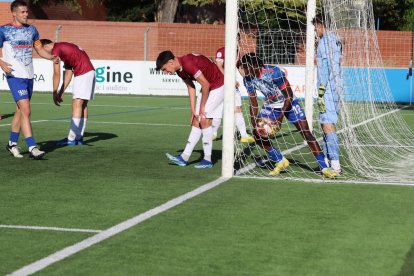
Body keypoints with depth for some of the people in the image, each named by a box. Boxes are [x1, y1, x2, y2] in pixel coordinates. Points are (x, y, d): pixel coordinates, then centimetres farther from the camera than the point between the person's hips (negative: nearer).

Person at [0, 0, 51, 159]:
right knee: (26, 110, -16)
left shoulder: (31, 30, 12)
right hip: (15, 76, -6)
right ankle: (32, 148, -19)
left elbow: (39, 49, 18)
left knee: (20, 111, 14)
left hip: (29, 76, 6)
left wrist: (52, 57, -1)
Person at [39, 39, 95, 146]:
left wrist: (55, 94, 1)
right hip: (90, 71, 10)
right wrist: (61, 92, 21)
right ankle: (79, 137, 11)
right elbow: (68, 73, 23)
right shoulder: (64, 47, 24)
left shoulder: (56, 50, -5)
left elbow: (56, 74, -7)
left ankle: (71, 138, -12)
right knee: (83, 105, 10)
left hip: (83, 73, -10)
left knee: (77, 104, -10)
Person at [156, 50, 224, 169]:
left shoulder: (188, 64, -29)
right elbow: (191, 88, 7)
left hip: (218, 87, -9)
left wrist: (202, 107, -15)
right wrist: (193, 110, 1)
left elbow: (206, 85, -25)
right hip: (207, 88, 9)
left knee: (204, 120, -13)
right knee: (196, 121, 6)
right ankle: (184, 157, 8)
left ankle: (207, 159, -6)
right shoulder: (180, 70, 1)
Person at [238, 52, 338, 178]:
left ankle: (324, 168, -8)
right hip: (270, 105, 5)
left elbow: (289, 96, -24)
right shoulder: (248, 79, -15)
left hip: (288, 103, -5)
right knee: (258, 134, -9)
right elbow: (253, 104, -3)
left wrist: (280, 118, -26)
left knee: (307, 133, -13)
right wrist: (254, 125, -11)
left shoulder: (274, 73, -32)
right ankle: (281, 162, 11)